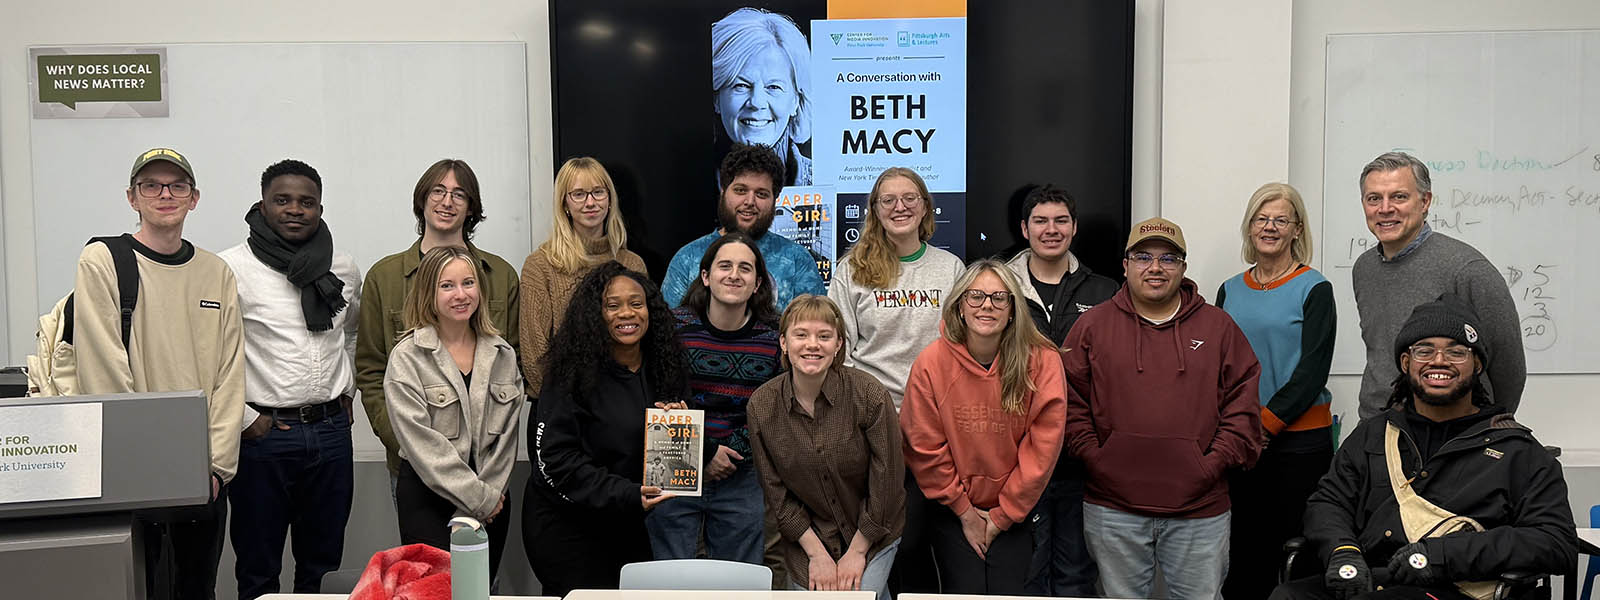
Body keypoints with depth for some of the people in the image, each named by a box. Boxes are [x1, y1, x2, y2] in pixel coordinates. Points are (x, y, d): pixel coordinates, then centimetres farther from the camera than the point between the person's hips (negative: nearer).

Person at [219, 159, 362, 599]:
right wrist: (242, 420, -10)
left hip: (330, 430, 4)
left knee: (321, 564, 14)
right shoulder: (231, 269, -8)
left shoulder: (343, 270, 8)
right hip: (263, 434, -4)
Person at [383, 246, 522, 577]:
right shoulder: (407, 357, -6)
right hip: (428, 496, -4)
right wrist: (478, 497, -13)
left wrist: (491, 492, -5)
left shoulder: (502, 354, 8)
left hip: (491, 498, 4)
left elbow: (507, 433, 7)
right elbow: (421, 441, -12)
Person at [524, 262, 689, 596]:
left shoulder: (664, 369, 3)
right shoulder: (573, 373, -15)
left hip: (628, 525, 6)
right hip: (566, 527, -6)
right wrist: (624, 495, -26)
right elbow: (553, 456, -19)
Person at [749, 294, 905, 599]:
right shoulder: (761, 405, -11)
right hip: (807, 537, 2)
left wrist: (856, 553, -9)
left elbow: (886, 482, -12)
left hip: (872, 536, -2)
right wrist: (817, 554, -8)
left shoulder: (869, 394, -18)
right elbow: (776, 492, -4)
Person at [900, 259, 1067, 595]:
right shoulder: (931, 363, -12)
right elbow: (925, 448, -6)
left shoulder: (1042, 362, -12)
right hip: (952, 511, 0)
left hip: (1014, 512, 0)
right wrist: (964, 511, -4)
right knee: (966, 591, -7)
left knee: (1007, 593, -5)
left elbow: (1042, 450, -9)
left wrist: (1002, 516, -6)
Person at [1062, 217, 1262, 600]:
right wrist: (1095, 459, -7)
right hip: (1112, 508, 0)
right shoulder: (1092, 326, 5)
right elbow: (1070, 401, 3)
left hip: (1200, 510, 1)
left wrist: (1213, 464, -6)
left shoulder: (1218, 327, 8)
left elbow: (1244, 405, 4)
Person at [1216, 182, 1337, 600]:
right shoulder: (1230, 291, 11)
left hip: (1297, 439, -4)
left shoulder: (1314, 289, -2)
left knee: (1288, 548, -1)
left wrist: (1266, 423, -13)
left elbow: (1312, 370, -8)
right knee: (1241, 550, 9)